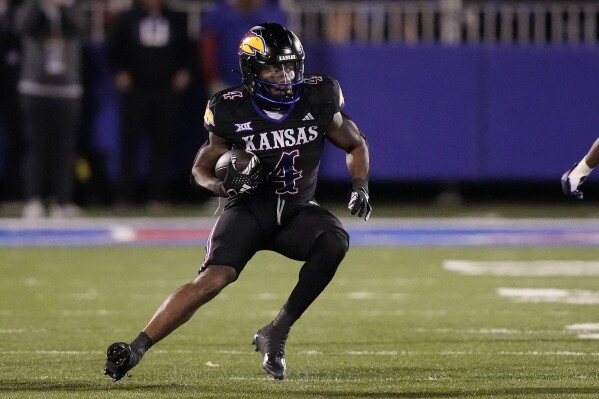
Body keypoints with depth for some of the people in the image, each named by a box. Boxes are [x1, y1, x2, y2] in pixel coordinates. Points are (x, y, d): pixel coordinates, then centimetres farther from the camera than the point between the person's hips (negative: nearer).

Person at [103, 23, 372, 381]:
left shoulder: (317, 100, -6)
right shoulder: (233, 113, -10)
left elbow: (356, 145, 11)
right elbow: (201, 169, 2)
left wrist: (360, 187, -7)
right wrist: (225, 186, -20)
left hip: (297, 210, 3)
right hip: (250, 207, -3)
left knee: (335, 241, -30)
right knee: (215, 278, -27)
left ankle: (276, 334, -21)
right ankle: (135, 349, -27)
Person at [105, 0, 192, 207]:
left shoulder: (176, 20, 11)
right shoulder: (126, 19, 3)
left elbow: (186, 48, 19)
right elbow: (112, 48, 6)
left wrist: (183, 71, 6)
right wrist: (120, 72, -5)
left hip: (166, 90, 2)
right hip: (135, 90, -2)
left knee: (163, 143, 1)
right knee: (130, 141, -3)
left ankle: (158, 195, 6)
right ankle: (125, 196, 0)